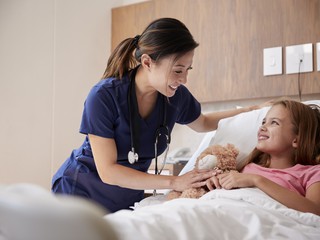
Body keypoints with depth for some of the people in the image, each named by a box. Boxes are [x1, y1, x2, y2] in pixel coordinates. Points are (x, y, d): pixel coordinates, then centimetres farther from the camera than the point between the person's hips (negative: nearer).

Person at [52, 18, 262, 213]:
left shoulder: (176, 95, -12)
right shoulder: (103, 96, -26)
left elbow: (203, 123, 12)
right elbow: (108, 171, -27)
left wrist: (249, 111, 1)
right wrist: (174, 182, -32)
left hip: (129, 200, 4)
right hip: (81, 195, -4)